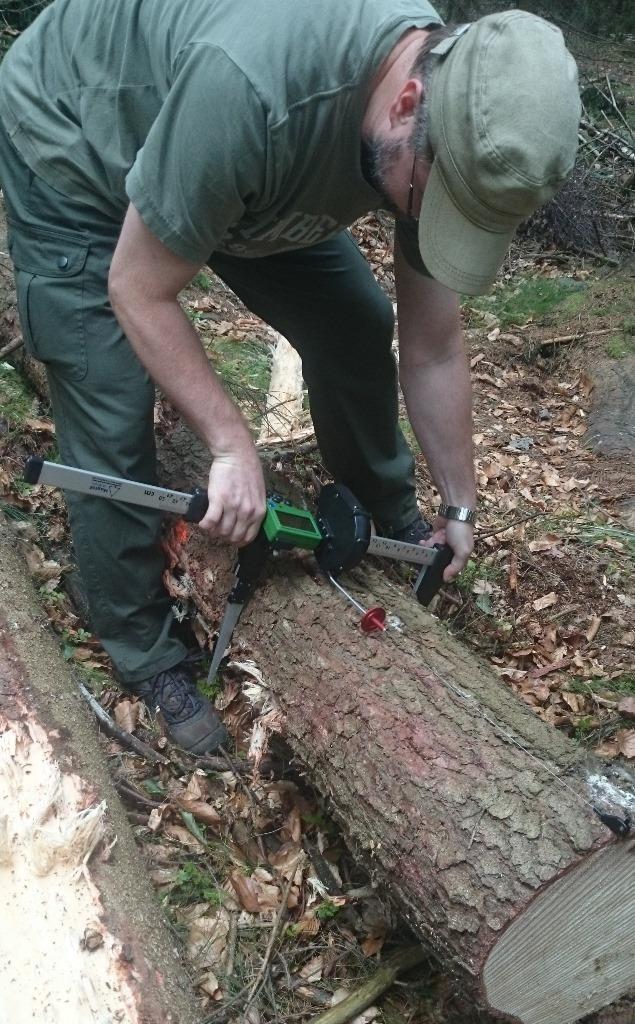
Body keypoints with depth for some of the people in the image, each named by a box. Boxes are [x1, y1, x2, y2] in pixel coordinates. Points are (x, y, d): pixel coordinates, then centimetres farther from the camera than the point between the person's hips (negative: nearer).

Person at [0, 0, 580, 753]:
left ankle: (391, 519, 28)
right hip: (72, 145, -5)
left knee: (356, 327, 1)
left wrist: (460, 506, -1)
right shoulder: (246, 88, -43)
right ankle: (146, 656, 12)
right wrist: (231, 446, -27)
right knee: (112, 429, -11)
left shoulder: (457, 128, -20)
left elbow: (433, 348, -9)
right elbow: (139, 292, -29)